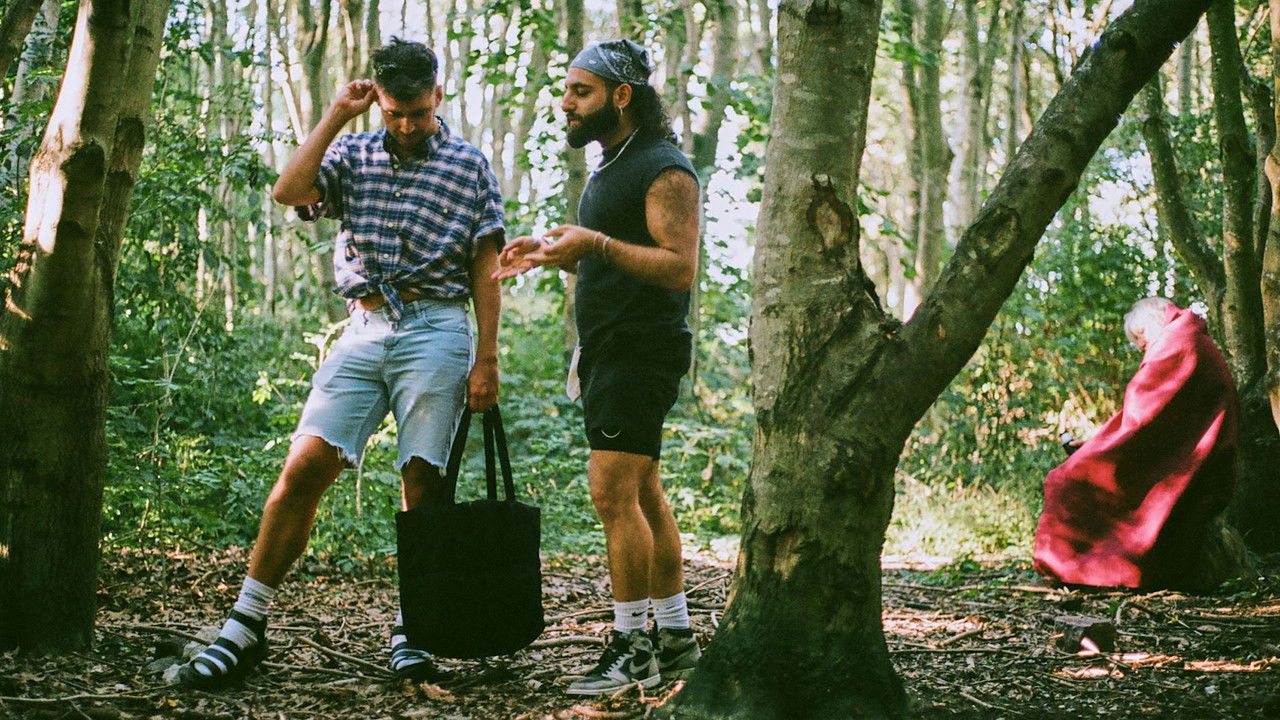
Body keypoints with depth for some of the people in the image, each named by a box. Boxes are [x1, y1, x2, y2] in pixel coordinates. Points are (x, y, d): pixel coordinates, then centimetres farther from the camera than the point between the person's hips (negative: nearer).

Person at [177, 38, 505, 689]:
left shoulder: (469, 165, 6)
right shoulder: (356, 155, 12)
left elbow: (485, 268, 5)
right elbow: (288, 191, -5)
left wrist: (487, 358, -1)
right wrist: (336, 116, -1)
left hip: (435, 333, -2)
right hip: (363, 329, 2)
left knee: (423, 486, -2)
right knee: (303, 469, -8)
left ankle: (411, 632, 10)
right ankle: (244, 628, -4)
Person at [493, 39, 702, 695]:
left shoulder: (665, 169, -11)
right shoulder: (611, 167, 19)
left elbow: (679, 267, -20)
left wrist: (597, 244, -28)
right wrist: (550, 250, 14)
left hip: (642, 351, -10)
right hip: (608, 348, 10)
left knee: (614, 492, -14)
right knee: (642, 494, 11)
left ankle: (632, 647, -9)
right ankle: (674, 638, 18)